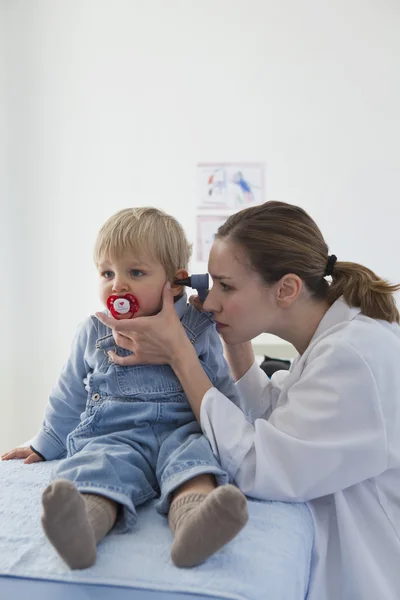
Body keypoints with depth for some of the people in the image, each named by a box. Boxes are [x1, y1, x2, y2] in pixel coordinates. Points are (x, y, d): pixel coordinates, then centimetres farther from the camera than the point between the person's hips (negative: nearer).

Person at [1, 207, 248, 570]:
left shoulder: (198, 329, 10)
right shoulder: (94, 334, 16)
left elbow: (222, 390, 20)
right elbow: (71, 396, 26)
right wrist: (45, 445, 27)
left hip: (180, 432, 0)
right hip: (112, 436, 1)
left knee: (193, 454, -35)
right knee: (99, 468, -34)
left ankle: (190, 523, -65)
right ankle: (80, 527, -64)